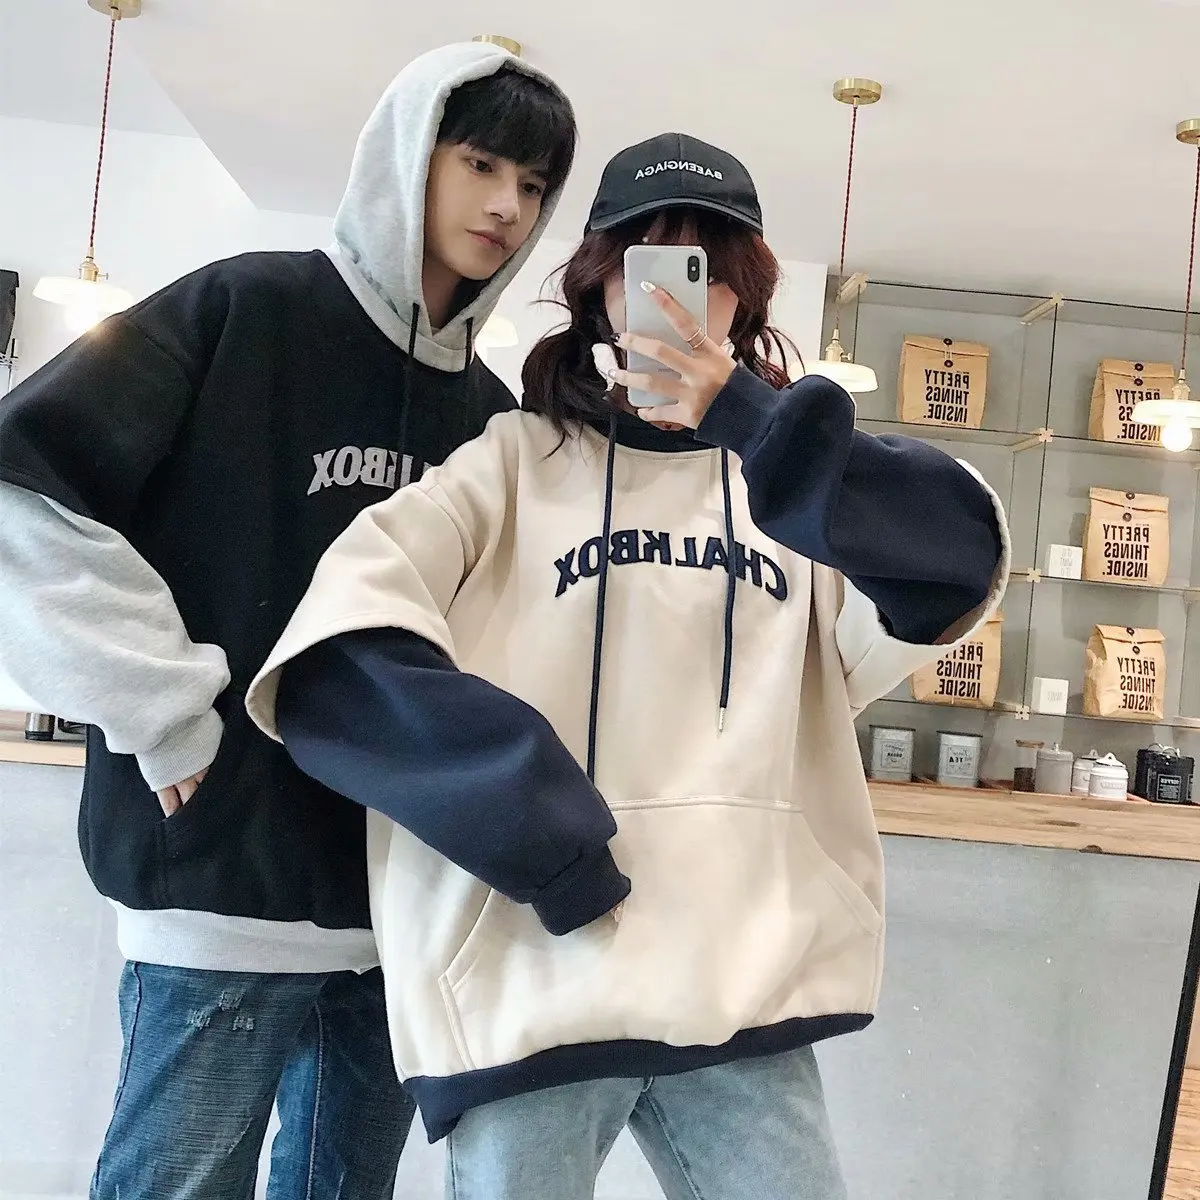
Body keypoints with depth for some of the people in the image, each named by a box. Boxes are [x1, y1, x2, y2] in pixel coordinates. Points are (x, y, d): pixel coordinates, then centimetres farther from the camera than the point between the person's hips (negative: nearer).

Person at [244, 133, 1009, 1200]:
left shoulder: (791, 477, 14)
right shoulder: (516, 462, 7)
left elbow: (959, 560, -6)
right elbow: (341, 657, -7)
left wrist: (742, 417, -17)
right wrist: (529, 822, -16)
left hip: (748, 978, 2)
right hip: (531, 976, -1)